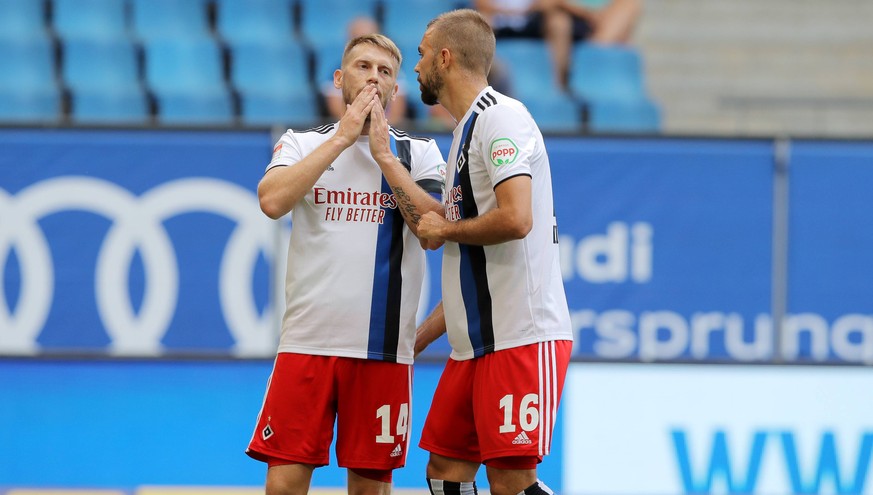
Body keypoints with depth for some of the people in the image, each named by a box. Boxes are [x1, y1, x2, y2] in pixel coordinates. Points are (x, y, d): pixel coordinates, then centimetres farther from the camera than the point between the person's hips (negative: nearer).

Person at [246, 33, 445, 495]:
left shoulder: (419, 153, 10)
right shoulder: (301, 143, 10)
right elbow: (272, 201, -11)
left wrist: (383, 154, -6)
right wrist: (342, 137, -7)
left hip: (383, 347, 0)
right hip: (308, 338, 0)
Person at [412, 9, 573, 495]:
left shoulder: (501, 117, -9)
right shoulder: (468, 130, 21)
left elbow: (516, 219, -25)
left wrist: (445, 229, -7)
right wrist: (417, 339, 26)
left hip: (522, 339, -10)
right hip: (477, 343, 10)